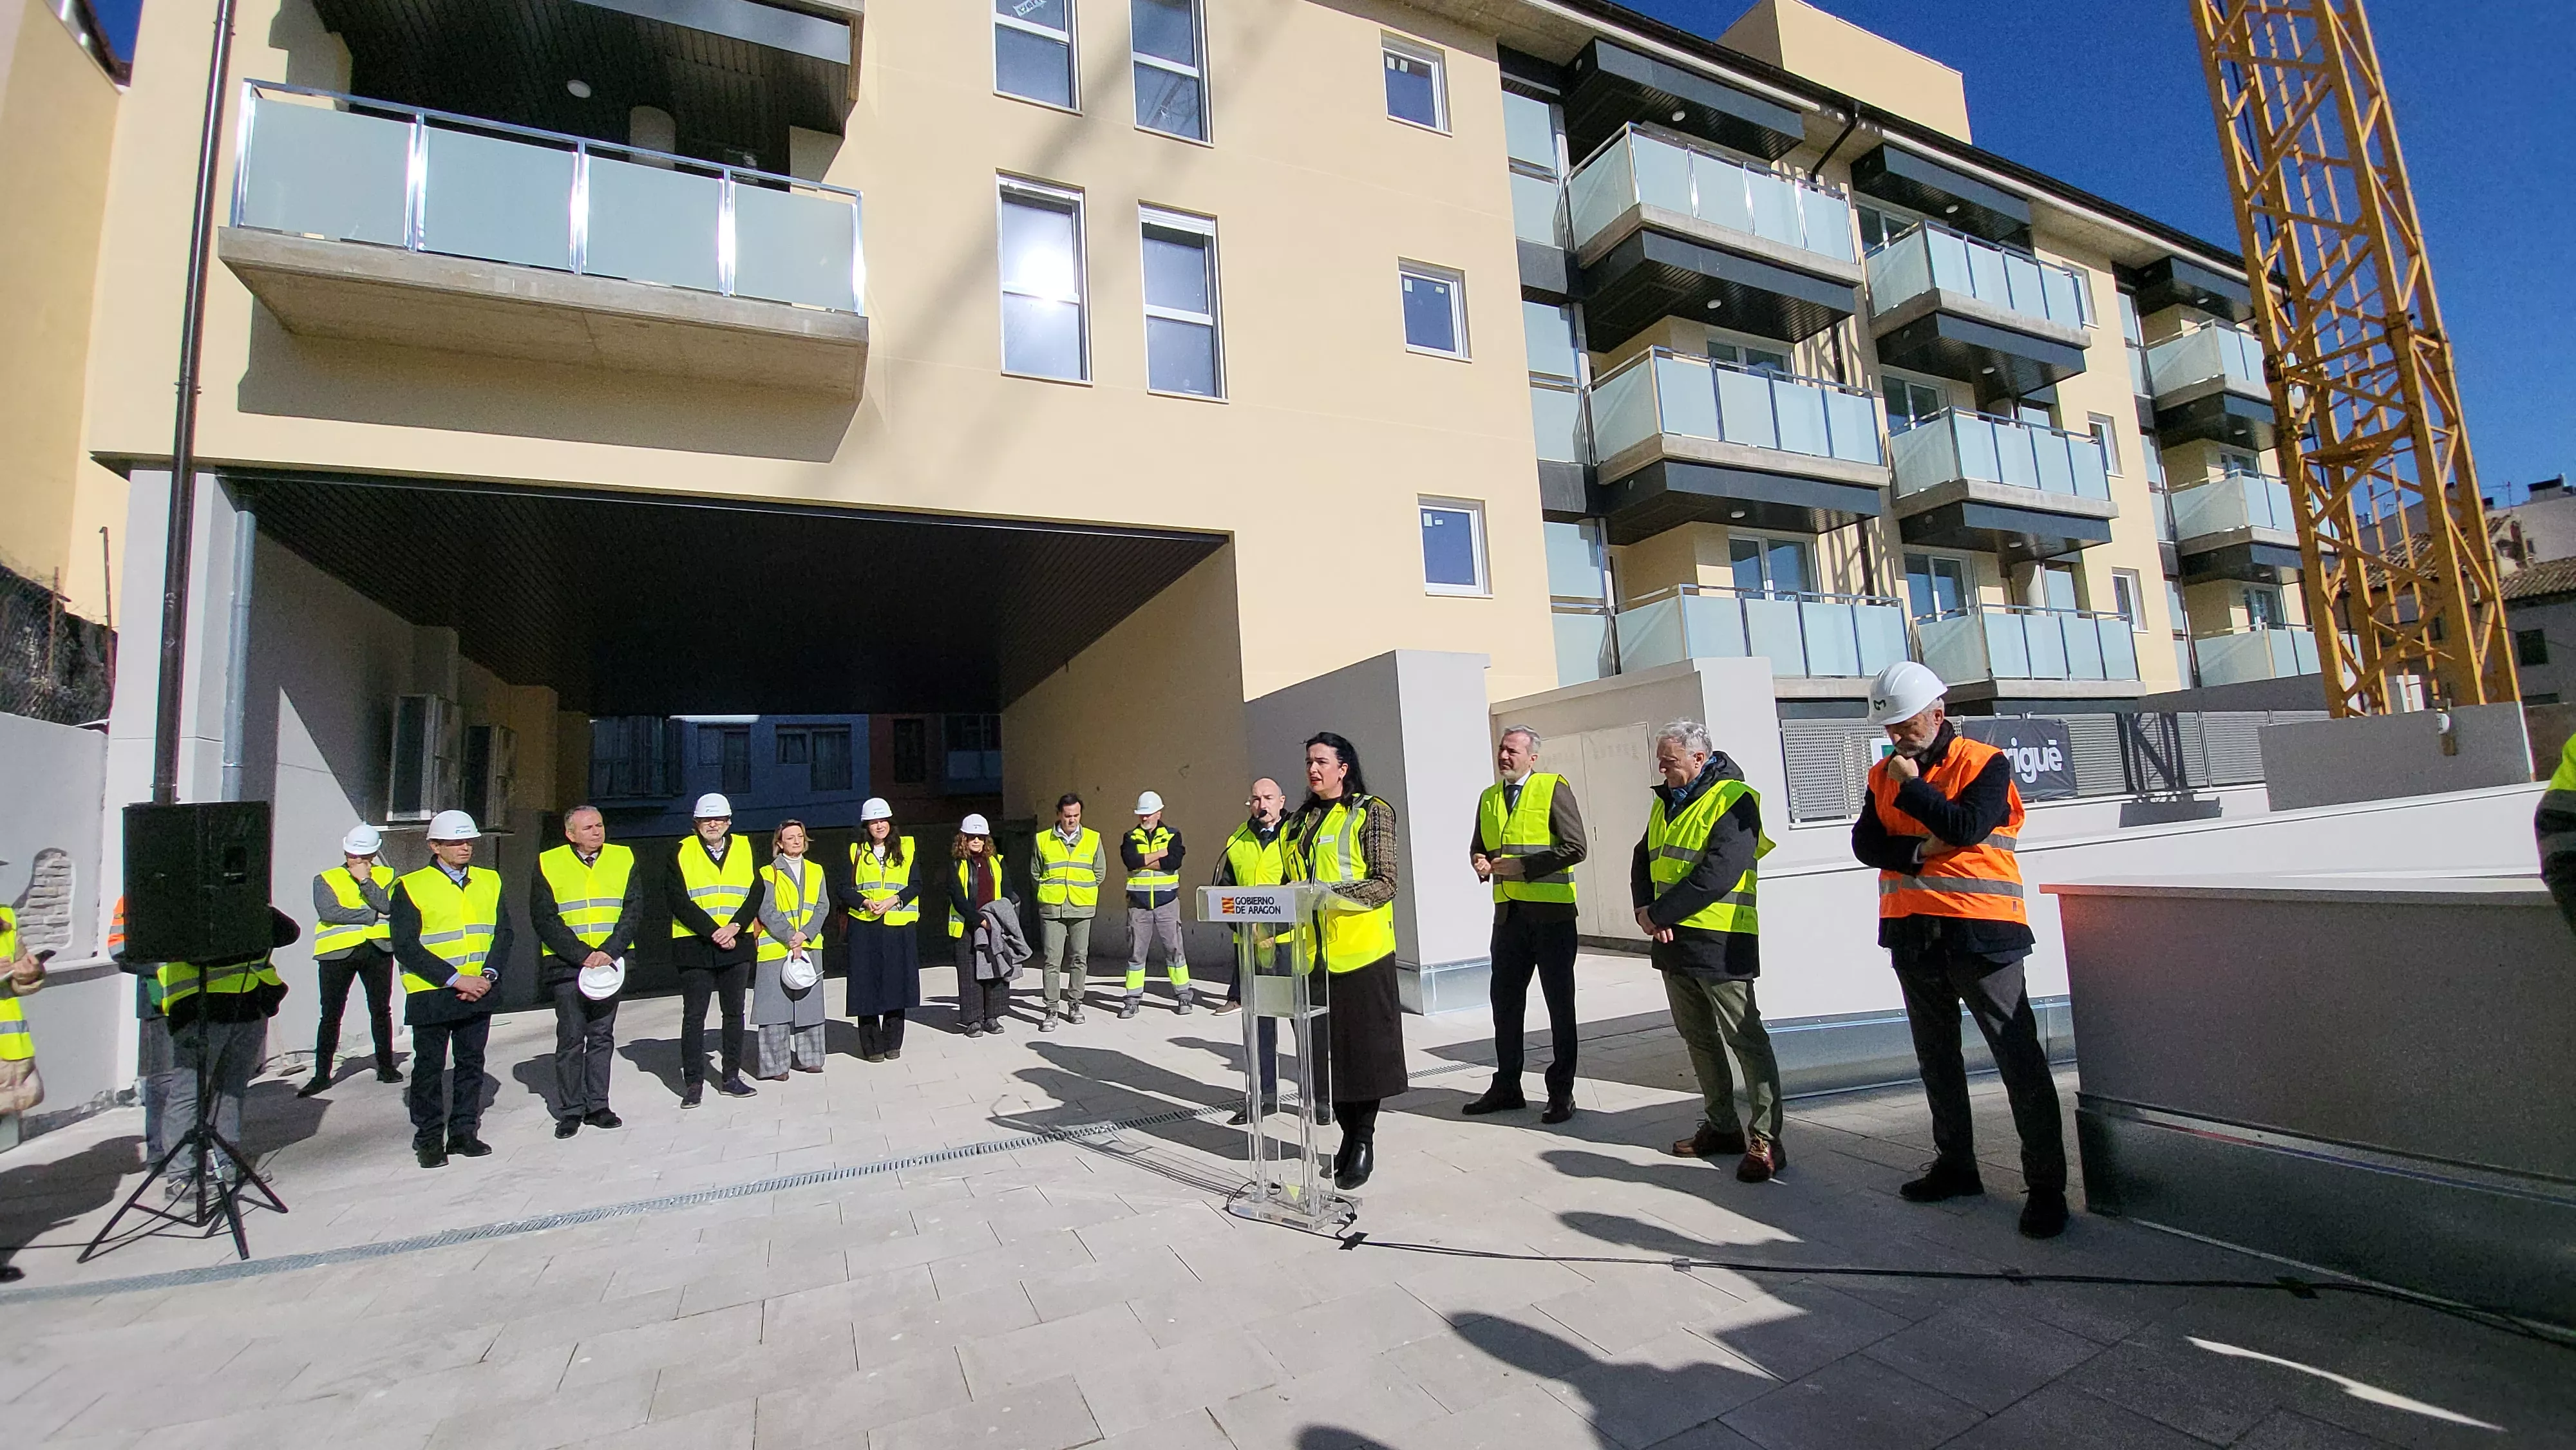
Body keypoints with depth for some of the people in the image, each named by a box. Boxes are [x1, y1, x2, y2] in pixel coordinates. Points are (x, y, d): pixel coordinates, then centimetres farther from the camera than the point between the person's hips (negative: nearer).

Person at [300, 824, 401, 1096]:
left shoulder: (386, 876, 9)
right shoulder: (326, 880, 5)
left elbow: (388, 906, -9)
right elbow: (328, 913, -11)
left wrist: (365, 880, -13)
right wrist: (371, 916, -10)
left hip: (377, 950, 1)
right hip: (337, 952, -1)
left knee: (381, 1010, 10)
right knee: (331, 1015, 3)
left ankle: (386, 1066, 22)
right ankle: (322, 1074, 13)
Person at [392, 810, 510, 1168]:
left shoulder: (489, 881, 8)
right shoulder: (410, 887, -6)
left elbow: (503, 933, 8)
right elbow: (406, 947, -11)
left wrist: (489, 974, -7)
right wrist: (455, 979, -17)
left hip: (479, 992, 4)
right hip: (430, 995, -4)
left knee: (472, 1065, 11)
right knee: (429, 1069, 7)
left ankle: (463, 1132, 23)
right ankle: (429, 1139, 21)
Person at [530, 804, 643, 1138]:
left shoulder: (623, 859, 5)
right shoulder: (548, 864, 0)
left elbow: (633, 911, 0)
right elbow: (544, 919, -5)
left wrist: (609, 951, -13)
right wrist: (583, 954, -14)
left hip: (610, 964, 2)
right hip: (566, 964, -2)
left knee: (602, 1036, 8)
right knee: (570, 1038, 2)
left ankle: (598, 1106, 17)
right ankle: (570, 1111, 13)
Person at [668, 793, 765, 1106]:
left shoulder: (745, 850, 7)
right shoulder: (681, 852, 0)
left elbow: (756, 894, 2)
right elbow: (679, 901, -8)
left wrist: (734, 927, -13)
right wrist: (714, 932, -15)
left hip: (736, 944, 3)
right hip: (694, 946, -2)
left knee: (734, 1012, 9)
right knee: (694, 1016, 3)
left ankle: (730, 1077, 19)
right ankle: (693, 1082, 13)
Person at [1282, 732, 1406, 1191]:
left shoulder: (1372, 812, -3)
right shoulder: (1301, 820, 15)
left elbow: (1385, 882, -11)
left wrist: (1332, 894, -22)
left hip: (1361, 947, -5)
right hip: (1314, 950, 6)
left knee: (1364, 1046, 3)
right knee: (1326, 1046, 10)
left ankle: (1365, 1140, 18)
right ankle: (1348, 1136, 25)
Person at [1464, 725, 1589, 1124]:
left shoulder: (1554, 788, -6)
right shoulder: (1489, 797, 12)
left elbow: (1575, 847, -13)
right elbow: (1478, 846, 21)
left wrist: (1523, 867, -17)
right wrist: (1480, 862, -2)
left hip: (1551, 912, -6)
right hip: (1508, 912, 6)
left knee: (1559, 1004, 6)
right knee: (1505, 1001, 12)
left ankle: (1561, 1092, 18)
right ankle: (1506, 1087, 25)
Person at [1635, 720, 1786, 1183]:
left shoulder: (1733, 800, -12)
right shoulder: (1666, 802, 15)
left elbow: (1718, 874, -22)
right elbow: (1643, 860, 13)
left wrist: (1660, 913, -17)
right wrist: (1644, 909, -6)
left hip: (1720, 940, -9)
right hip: (1673, 939, 9)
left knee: (1745, 1038, -3)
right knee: (1698, 1037, 16)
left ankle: (1765, 1140, 6)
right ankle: (1721, 1127, 28)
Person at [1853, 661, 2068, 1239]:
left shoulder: (1985, 763, -6)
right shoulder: (1885, 773, 10)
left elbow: (1968, 828, -21)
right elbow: (1865, 841, 1)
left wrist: (1913, 786, -13)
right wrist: (1918, 850, -15)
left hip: (1980, 931, -6)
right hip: (1912, 932, 6)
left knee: (2017, 1055, -2)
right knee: (1936, 1056, 15)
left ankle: (2046, 1184, 9)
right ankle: (1955, 1165, 28)